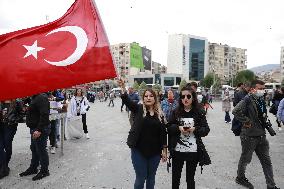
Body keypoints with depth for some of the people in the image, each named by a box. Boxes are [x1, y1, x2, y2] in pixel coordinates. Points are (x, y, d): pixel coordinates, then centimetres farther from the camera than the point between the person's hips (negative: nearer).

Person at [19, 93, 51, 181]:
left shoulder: (42, 98, -20)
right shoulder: (35, 98, 13)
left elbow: (44, 115, -27)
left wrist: (39, 130, -27)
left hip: (40, 130, -10)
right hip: (35, 129, 10)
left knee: (41, 150, 2)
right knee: (34, 149, 20)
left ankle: (44, 171, 16)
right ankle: (33, 168, 35)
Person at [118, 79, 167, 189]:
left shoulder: (159, 114, 1)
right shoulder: (138, 109, -4)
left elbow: (163, 133, 3)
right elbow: (127, 100, -21)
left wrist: (164, 150, 2)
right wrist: (123, 87, -36)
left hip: (155, 152, 2)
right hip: (139, 151, -2)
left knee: (151, 178, 17)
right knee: (141, 178, 7)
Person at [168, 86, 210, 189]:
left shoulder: (199, 112, -4)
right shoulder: (176, 112, 0)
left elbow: (206, 130, -4)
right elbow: (169, 127, 2)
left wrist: (195, 129, -21)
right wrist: (178, 128, -16)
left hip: (193, 151, -1)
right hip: (177, 150, 1)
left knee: (190, 178, 16)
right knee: (175, 178, 15)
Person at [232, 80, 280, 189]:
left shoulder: (261, 100, 8)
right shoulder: (247, 100, -18)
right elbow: (235, 111, -32)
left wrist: (266, 123, 11)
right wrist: (246, 121, -24)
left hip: (261, 135, 8)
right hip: (249, 136, -8)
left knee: (266, 161, 14)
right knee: (245, 159, 11)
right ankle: (240, 178, 33)